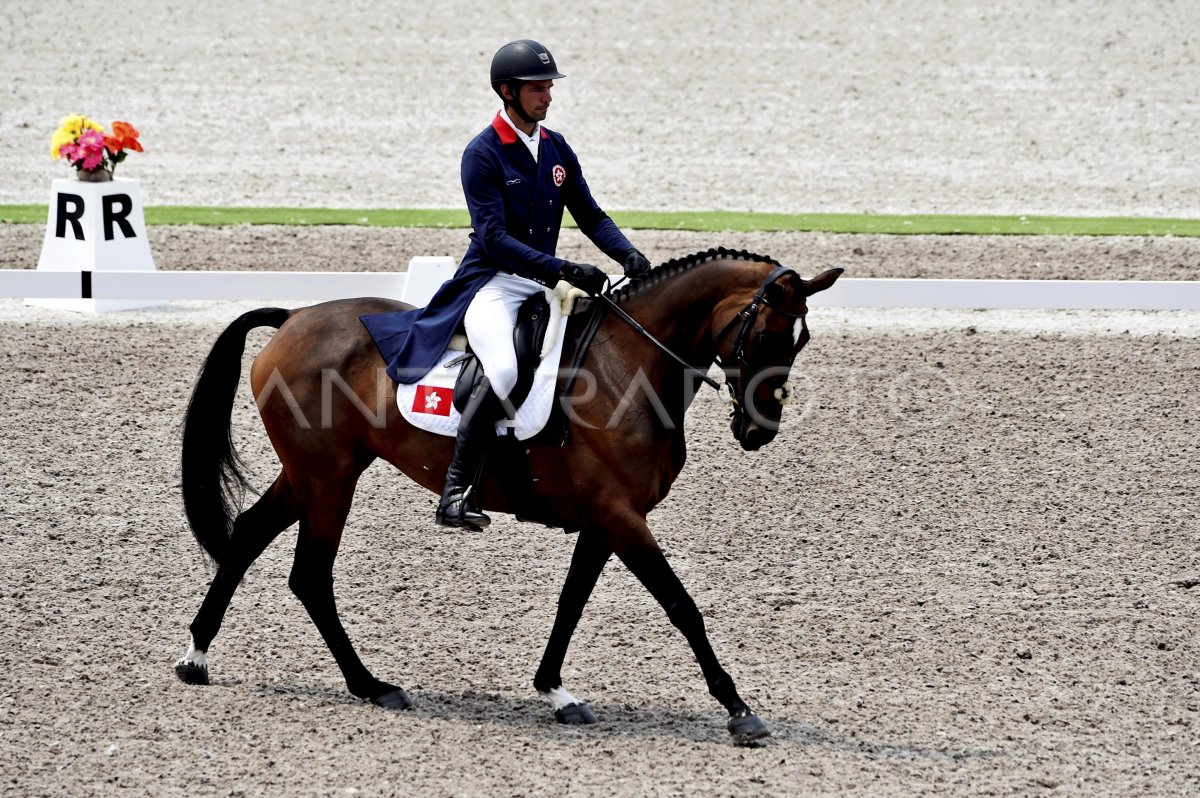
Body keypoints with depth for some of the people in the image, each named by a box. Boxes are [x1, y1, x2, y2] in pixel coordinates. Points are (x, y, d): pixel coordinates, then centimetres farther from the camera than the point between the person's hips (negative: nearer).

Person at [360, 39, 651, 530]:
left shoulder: (557, 149, 11)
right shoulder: (483, 154, -10)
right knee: (506, 369, -34)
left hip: (544, 283, 8)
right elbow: (493, 237, -19)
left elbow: (590, 216, 16)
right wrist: (563, 270, -27)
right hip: (491, 283, -8)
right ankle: (456, 493, -28)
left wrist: (628, 255, -4)